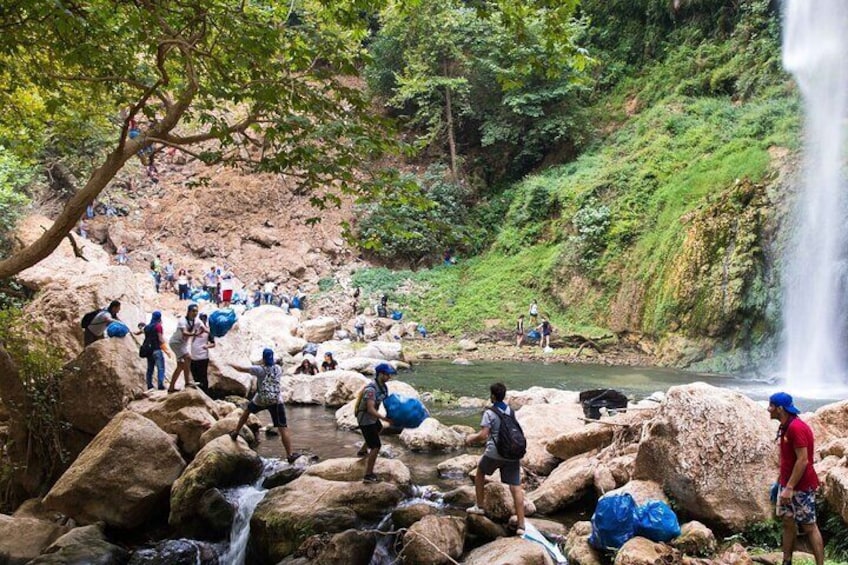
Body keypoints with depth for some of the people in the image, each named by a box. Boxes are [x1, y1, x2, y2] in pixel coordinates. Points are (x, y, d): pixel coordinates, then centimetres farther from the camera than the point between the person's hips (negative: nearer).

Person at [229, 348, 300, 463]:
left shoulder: (260, 369, -6)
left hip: (260, 400, -1)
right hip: (276, 401, 1)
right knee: (283, 428, -3)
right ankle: (290, 454, -7)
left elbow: (241, 369, 3)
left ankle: (235, 432, 43)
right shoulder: (278, 368, 2)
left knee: (247, 411, 32)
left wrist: (232, 365, 22)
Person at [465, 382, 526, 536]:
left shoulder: (490, 413, -9)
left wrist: (471, 438, 5)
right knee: (516, 487, 2)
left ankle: (480, 506, 30)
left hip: (494, 453, -4)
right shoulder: (511, 411, 11)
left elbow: (483, 435, -16)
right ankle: (521, 525, -1)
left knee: (480, 472, 25)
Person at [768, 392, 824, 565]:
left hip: (802, 487, -9)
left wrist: (790, 487, -24)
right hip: (787, 483, 9)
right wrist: (779, 481, 19)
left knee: (809, 527, -2)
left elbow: (803, 460, -24)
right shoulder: (785, 427, 8)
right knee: (787, 522, 13)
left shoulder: (796, 427, -22)